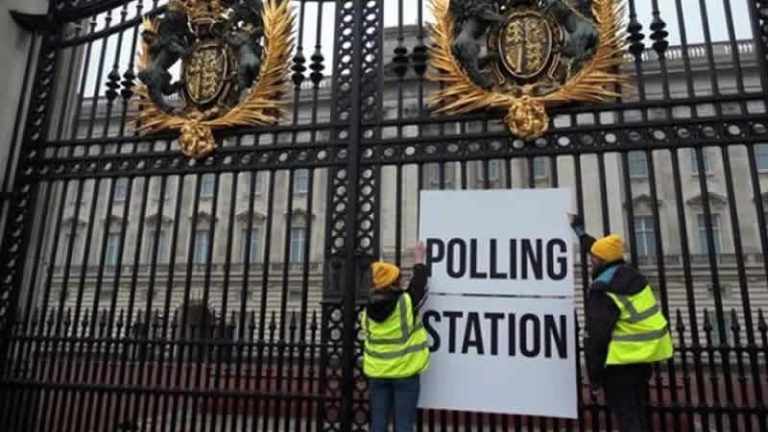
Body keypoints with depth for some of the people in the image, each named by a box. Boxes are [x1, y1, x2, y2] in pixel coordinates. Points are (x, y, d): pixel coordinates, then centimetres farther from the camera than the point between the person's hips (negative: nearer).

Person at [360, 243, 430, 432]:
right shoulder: (406, 302, -12)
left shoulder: (368, 310, 1)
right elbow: (419, 285, 5)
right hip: (405, 373, -4)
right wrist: (419, 261, 19)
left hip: (377, 374, 4)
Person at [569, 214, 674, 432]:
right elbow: (604, 249, 23)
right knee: (637, 409, 20)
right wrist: (579, 230, 37)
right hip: (646, 350, 9)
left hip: (623, 356, -9)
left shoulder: (603, 290, -20)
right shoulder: (631, 273, 4)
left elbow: (597, 335, -20)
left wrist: (594, 375, -12)